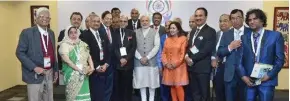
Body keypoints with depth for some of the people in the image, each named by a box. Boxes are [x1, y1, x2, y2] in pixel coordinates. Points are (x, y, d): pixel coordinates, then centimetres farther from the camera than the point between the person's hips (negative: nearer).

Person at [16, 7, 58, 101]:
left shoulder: (51, 33, 10)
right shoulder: (27, 32, -8)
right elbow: (20, 52, -11)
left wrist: (55, 69, 13)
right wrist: (34, 67, -19)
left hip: (49, 73, 6)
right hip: (35, 74, -5)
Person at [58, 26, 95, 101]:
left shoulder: (82, 44, 12)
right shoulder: (65, 44, -3)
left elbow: (89, 56, 8)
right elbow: (66, 59, -13)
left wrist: (91, 67, -9)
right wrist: (79, 70, -16)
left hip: (84, 74, 4)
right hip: (72, 74, -4)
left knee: (83, 94, 5)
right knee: (73, 95, 0)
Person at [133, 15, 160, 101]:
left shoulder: (155, 32, 3)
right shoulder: (136, 32, 6)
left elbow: (156, 46, -5)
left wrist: (147, 57, -12)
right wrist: (140, 58, -10)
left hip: (151, 60, -1)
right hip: (139, 61, 1)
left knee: (152, 81, 4)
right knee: (141, 80, 5)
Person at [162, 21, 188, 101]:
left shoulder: (183, 38, -2)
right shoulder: (167, 39, 13)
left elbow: (183, 54, -7)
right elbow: (164, 53, 9)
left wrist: (174, 64, -12)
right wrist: (166, 63, -6)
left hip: (178, 66, -4)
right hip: (168, 67, 5)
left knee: (178, 86, -7)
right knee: (172, 86, 8)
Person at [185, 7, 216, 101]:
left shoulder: (211, 31, -8)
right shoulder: (193, 32, 18)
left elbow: (207, 49, -17)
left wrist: (192, 59, -14)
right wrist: (187, 56, -4)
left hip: (203, 67, -7)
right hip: (192, 67, 7)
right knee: (195, 93, 15)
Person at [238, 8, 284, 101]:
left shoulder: (275, 35, 1)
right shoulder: (244, 38, 8)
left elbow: (280, 59, -2)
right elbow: (240, 59, 6)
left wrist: (269, 75, -10)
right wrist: (243, 76, -5)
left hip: (267, 80, -2)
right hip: (248, 80, 2)